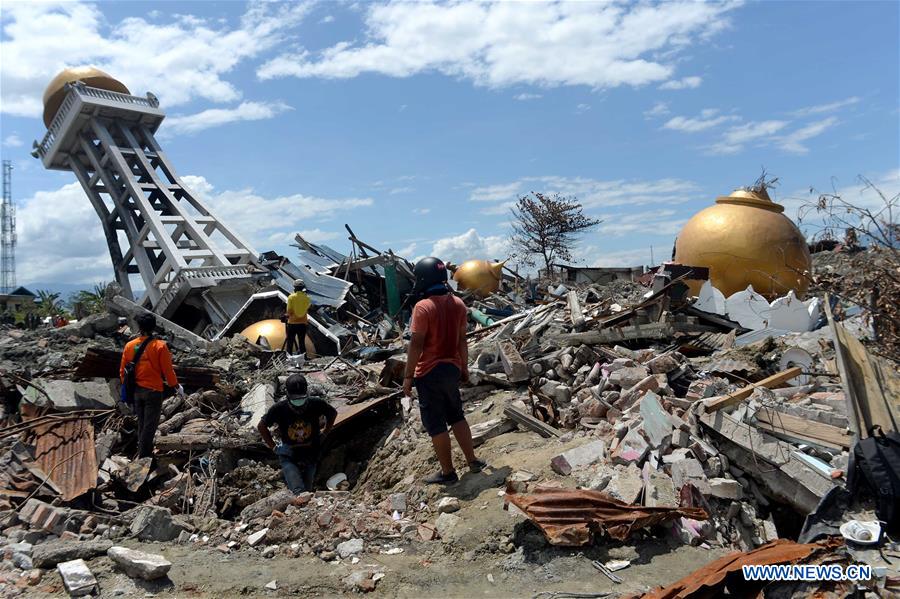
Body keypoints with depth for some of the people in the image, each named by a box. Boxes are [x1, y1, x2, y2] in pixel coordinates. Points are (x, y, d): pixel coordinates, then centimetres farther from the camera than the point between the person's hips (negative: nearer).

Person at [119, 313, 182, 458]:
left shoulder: (129, 345, -1)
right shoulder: (160, 346, -14)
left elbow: (122, 370, 6)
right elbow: (167, 370, -11)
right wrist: (176, 386, 3)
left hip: (136, 390, 5)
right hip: (153, 390, -5)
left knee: (141, 423, 20)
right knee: (150, 424, 5)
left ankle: (142, 451, 33)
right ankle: (144, 455, 10)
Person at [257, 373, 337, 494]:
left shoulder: (316, 404, -17)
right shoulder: (279, 409, -19)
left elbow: (333, 413, 6)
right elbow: (261, 426, -1)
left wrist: (324, 434, 4)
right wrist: (273, 447, -2)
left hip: (310, 454, 2)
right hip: (288, 457, -2)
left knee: (307, 490, 11)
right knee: (299, 493, -19)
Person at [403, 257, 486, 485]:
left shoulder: (423, 307, -18)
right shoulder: (458, 304, 1)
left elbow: (416, 345, -17)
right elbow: (462, 340, 8)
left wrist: (408, 376, -10)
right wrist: (464, 367, 18)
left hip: (430, 373, -6)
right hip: (452, 369, 7)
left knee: (436, 424, 6)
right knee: (457, 416, 22)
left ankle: (448, 472, 15)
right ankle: (472, 461, 27)